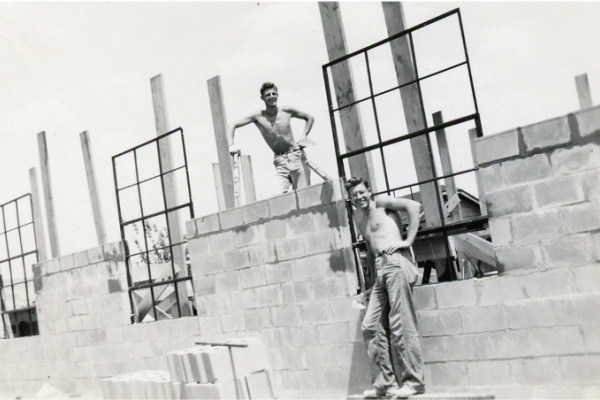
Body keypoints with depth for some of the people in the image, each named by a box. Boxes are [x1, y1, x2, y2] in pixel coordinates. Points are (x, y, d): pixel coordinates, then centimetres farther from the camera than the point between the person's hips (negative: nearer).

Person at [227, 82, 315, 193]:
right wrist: (231, 145, -20)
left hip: (297, 156, 1)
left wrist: (304, 136, 5)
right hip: (280, 161, -1)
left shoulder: (287, 111, 1)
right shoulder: (258, 116, -4)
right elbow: (232, 126, -6)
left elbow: (310, 118, 16)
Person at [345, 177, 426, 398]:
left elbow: (414, 206, -7)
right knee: (371, 326, 2)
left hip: (396, 261, -8)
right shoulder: (358, 217, 25)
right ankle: (384, 382, 7)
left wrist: (408, 241, -11)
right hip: (380, 269, 8)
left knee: (401, 325, -10)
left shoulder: (381, 203, 5)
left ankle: (414, 381, -4)